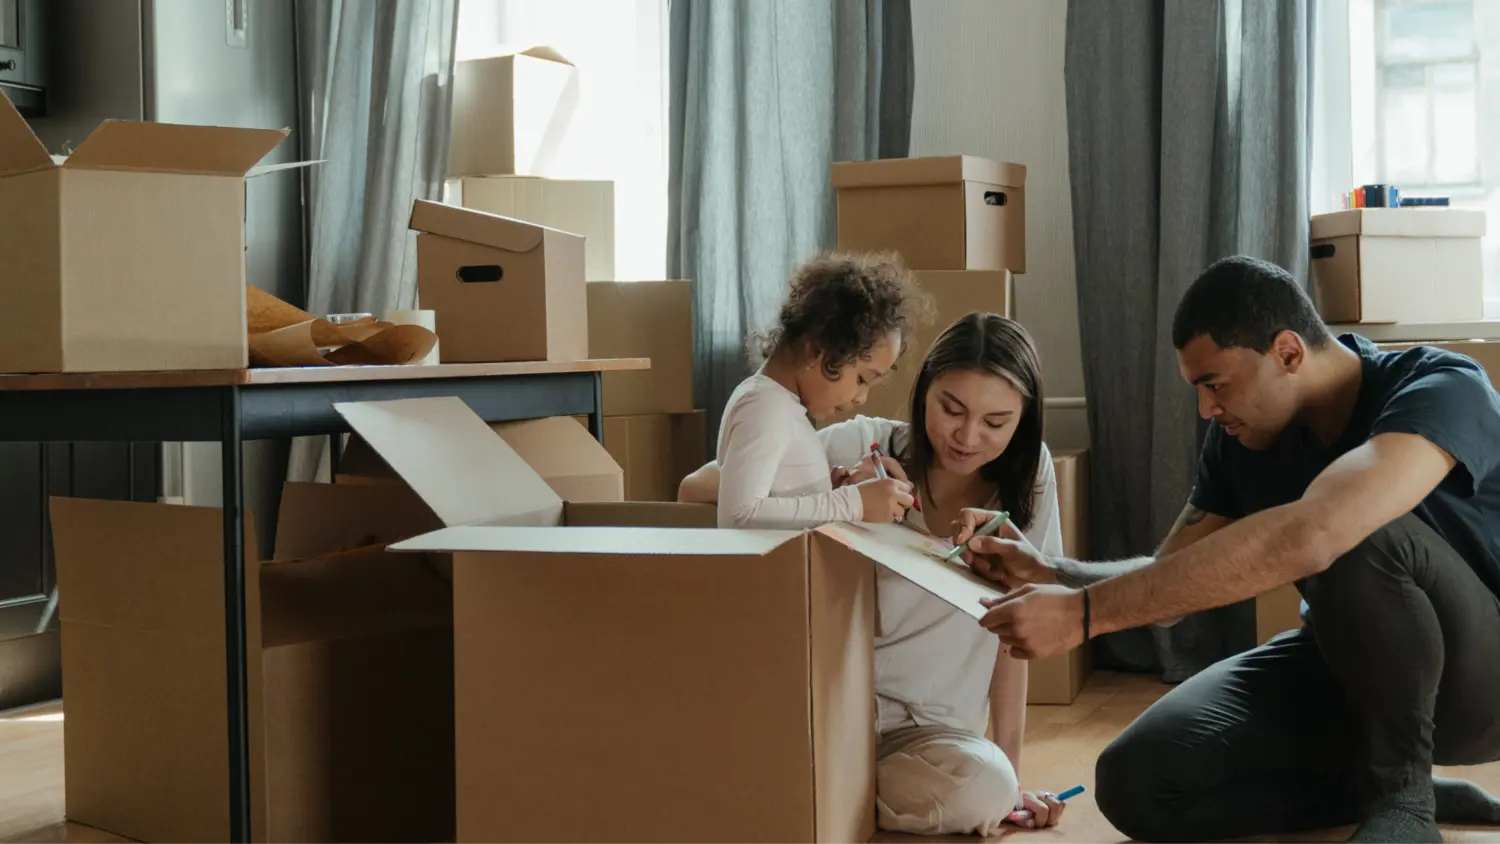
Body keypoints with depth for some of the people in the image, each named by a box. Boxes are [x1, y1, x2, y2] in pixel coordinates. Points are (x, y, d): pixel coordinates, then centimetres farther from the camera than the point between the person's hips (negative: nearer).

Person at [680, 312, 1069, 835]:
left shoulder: (1026, 474, -1)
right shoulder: (863, 446, -8)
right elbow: (694, 491, -13)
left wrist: (1010, 777, -2)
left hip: (927, 728, 2)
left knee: (985, 788, -31)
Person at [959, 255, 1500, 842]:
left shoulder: (1441, 391, -28)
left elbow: (1306, 537, -46)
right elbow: (1171, 579, 3)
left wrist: (1083, 613, -46)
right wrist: (1051, 573, -19)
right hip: (1344, 667, 6)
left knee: (1362, 539, -37)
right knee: (1137, 783, -16)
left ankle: (1402, 790, -14)